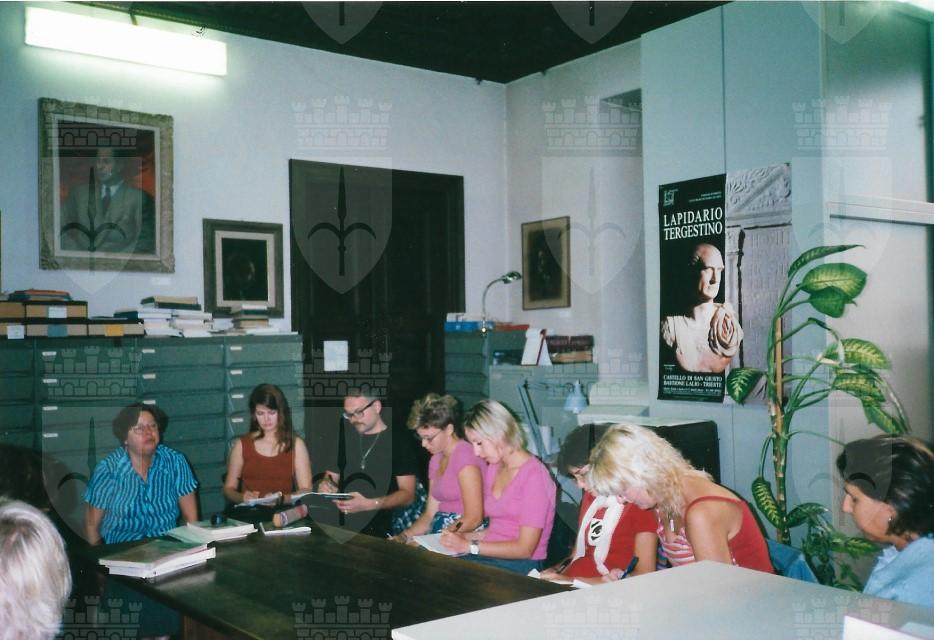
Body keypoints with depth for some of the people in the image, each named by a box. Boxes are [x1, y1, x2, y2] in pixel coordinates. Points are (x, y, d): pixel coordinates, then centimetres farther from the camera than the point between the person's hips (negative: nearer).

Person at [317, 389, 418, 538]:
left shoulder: (399, 440, 1)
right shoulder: (345, 438, 18)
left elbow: (407, 494, -3)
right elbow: (332, 475, 27)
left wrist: (369, 504, -17)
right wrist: (326, 484, 2)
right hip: (343, 529, 4)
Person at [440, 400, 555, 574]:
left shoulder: (534, 475, -10)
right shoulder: (492, 469, 16)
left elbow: (525, 548, -14)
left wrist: (470, 546, -13)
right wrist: (465, 537, 1)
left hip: (521, 565, -7)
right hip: (490, 555, 7)